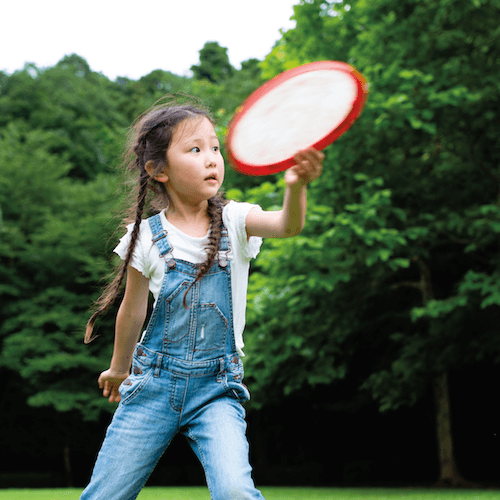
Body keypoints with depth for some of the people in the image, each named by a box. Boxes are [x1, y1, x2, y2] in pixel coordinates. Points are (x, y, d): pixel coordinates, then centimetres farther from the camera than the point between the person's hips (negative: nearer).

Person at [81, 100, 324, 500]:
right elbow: (133, 311, 10)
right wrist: (119, 369, 22)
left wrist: (296, 187, -47)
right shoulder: (146, 237, -3)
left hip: (217, 387, -1)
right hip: (155, 381, 1)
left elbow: (287, 225, -25)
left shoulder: (234, 221, -4)